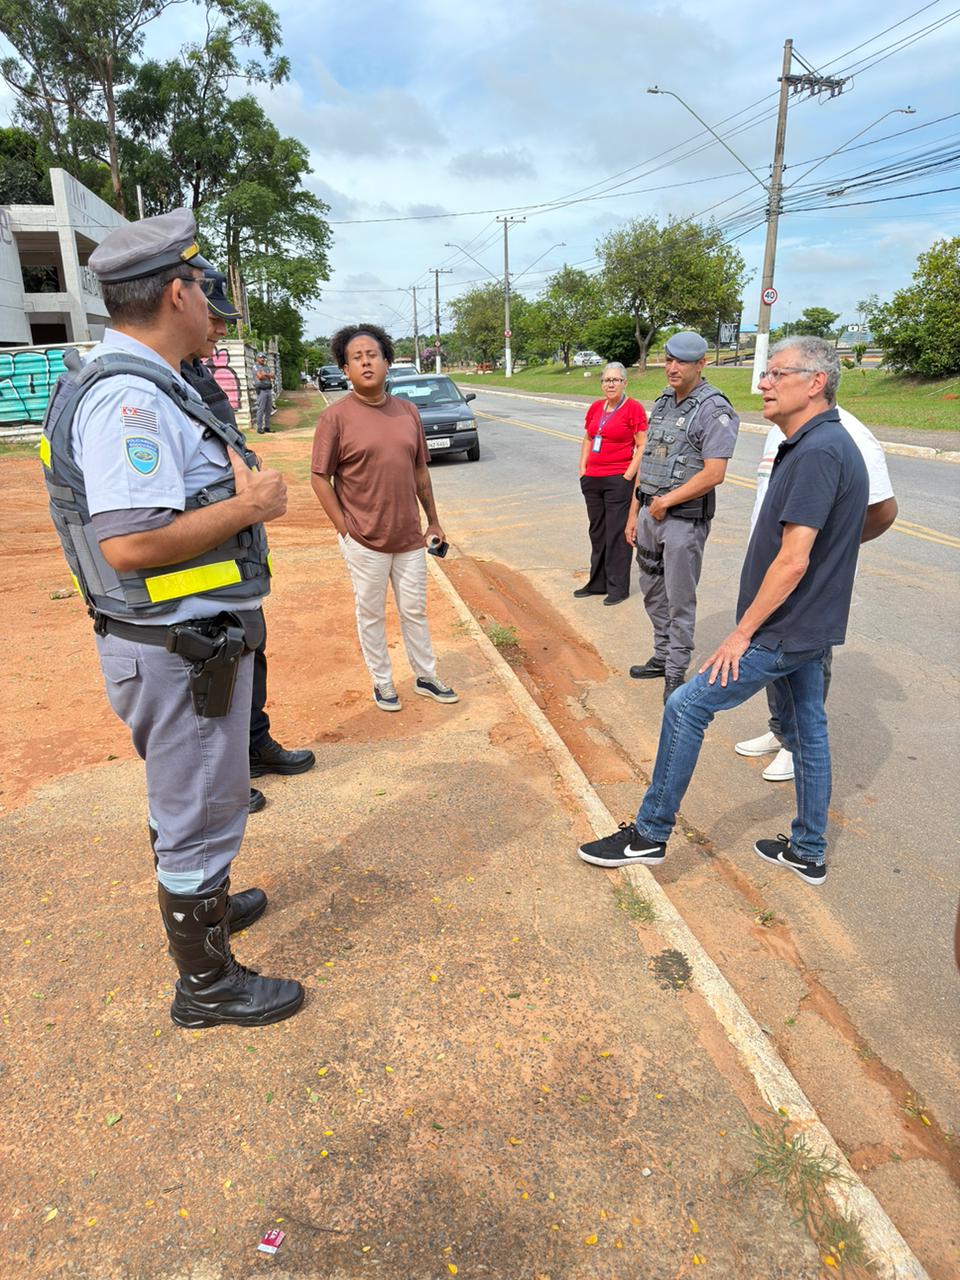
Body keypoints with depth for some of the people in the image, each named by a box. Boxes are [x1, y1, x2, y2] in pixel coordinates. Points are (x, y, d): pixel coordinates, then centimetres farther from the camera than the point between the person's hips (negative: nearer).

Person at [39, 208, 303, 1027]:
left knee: (190, 797, 27)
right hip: (181, 650, -10)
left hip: (195, 638, 10)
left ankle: (201, 903, 50)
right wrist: (248, 507, -21)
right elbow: (128, 544, -30)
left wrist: (235, 490, 6)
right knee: (200, 810, 5)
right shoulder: (129, 397, -22)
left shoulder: (142, 386, 10)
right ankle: (206, 982, 25)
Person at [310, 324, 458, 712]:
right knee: (371, 615, 10)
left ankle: (426, 678, 31)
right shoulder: (336, 417, -9)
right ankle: (382, 683, 26)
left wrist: (433, 520, 14)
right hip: (365, 541, -4)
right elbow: (320, 477, -8)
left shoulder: (408, 411, 5)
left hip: (409, 536, 4)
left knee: (415, 611, 15)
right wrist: (344, 529, -11)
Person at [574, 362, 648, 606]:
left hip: (618, 480, -7)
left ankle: (618, 587, 7)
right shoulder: (596, 407, 11)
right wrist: (583, 469, 10)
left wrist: (628, 476, -15)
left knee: (617, 533, -2)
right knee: (597, 531, 13)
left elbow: (642, 447, -11)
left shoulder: (633, 408, -8)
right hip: (592, 480, 7)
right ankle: (598, 583, 24)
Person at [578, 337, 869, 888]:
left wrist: (743, 632, -19)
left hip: (783, 630, -10)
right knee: (807, 730, 17)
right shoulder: (836, 444, 11)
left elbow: (792, 561, -27)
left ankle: (650, 833, 7)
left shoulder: (815, 454, -23)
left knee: (686, 707, -5)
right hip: (808, 625, 10)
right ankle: (808, 852, 31)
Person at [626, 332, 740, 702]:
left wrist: (666, 501, -15)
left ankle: (676, 673, 14)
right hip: (650, 514, 8)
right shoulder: (663, 403, 12)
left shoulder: (713, 409, -13)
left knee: (679, 600, 1)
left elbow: (713, 474, -21)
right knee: (653, 591, 17)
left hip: (684, 519, -8)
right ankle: (662, 657, 33)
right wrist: (634, 512, 14)